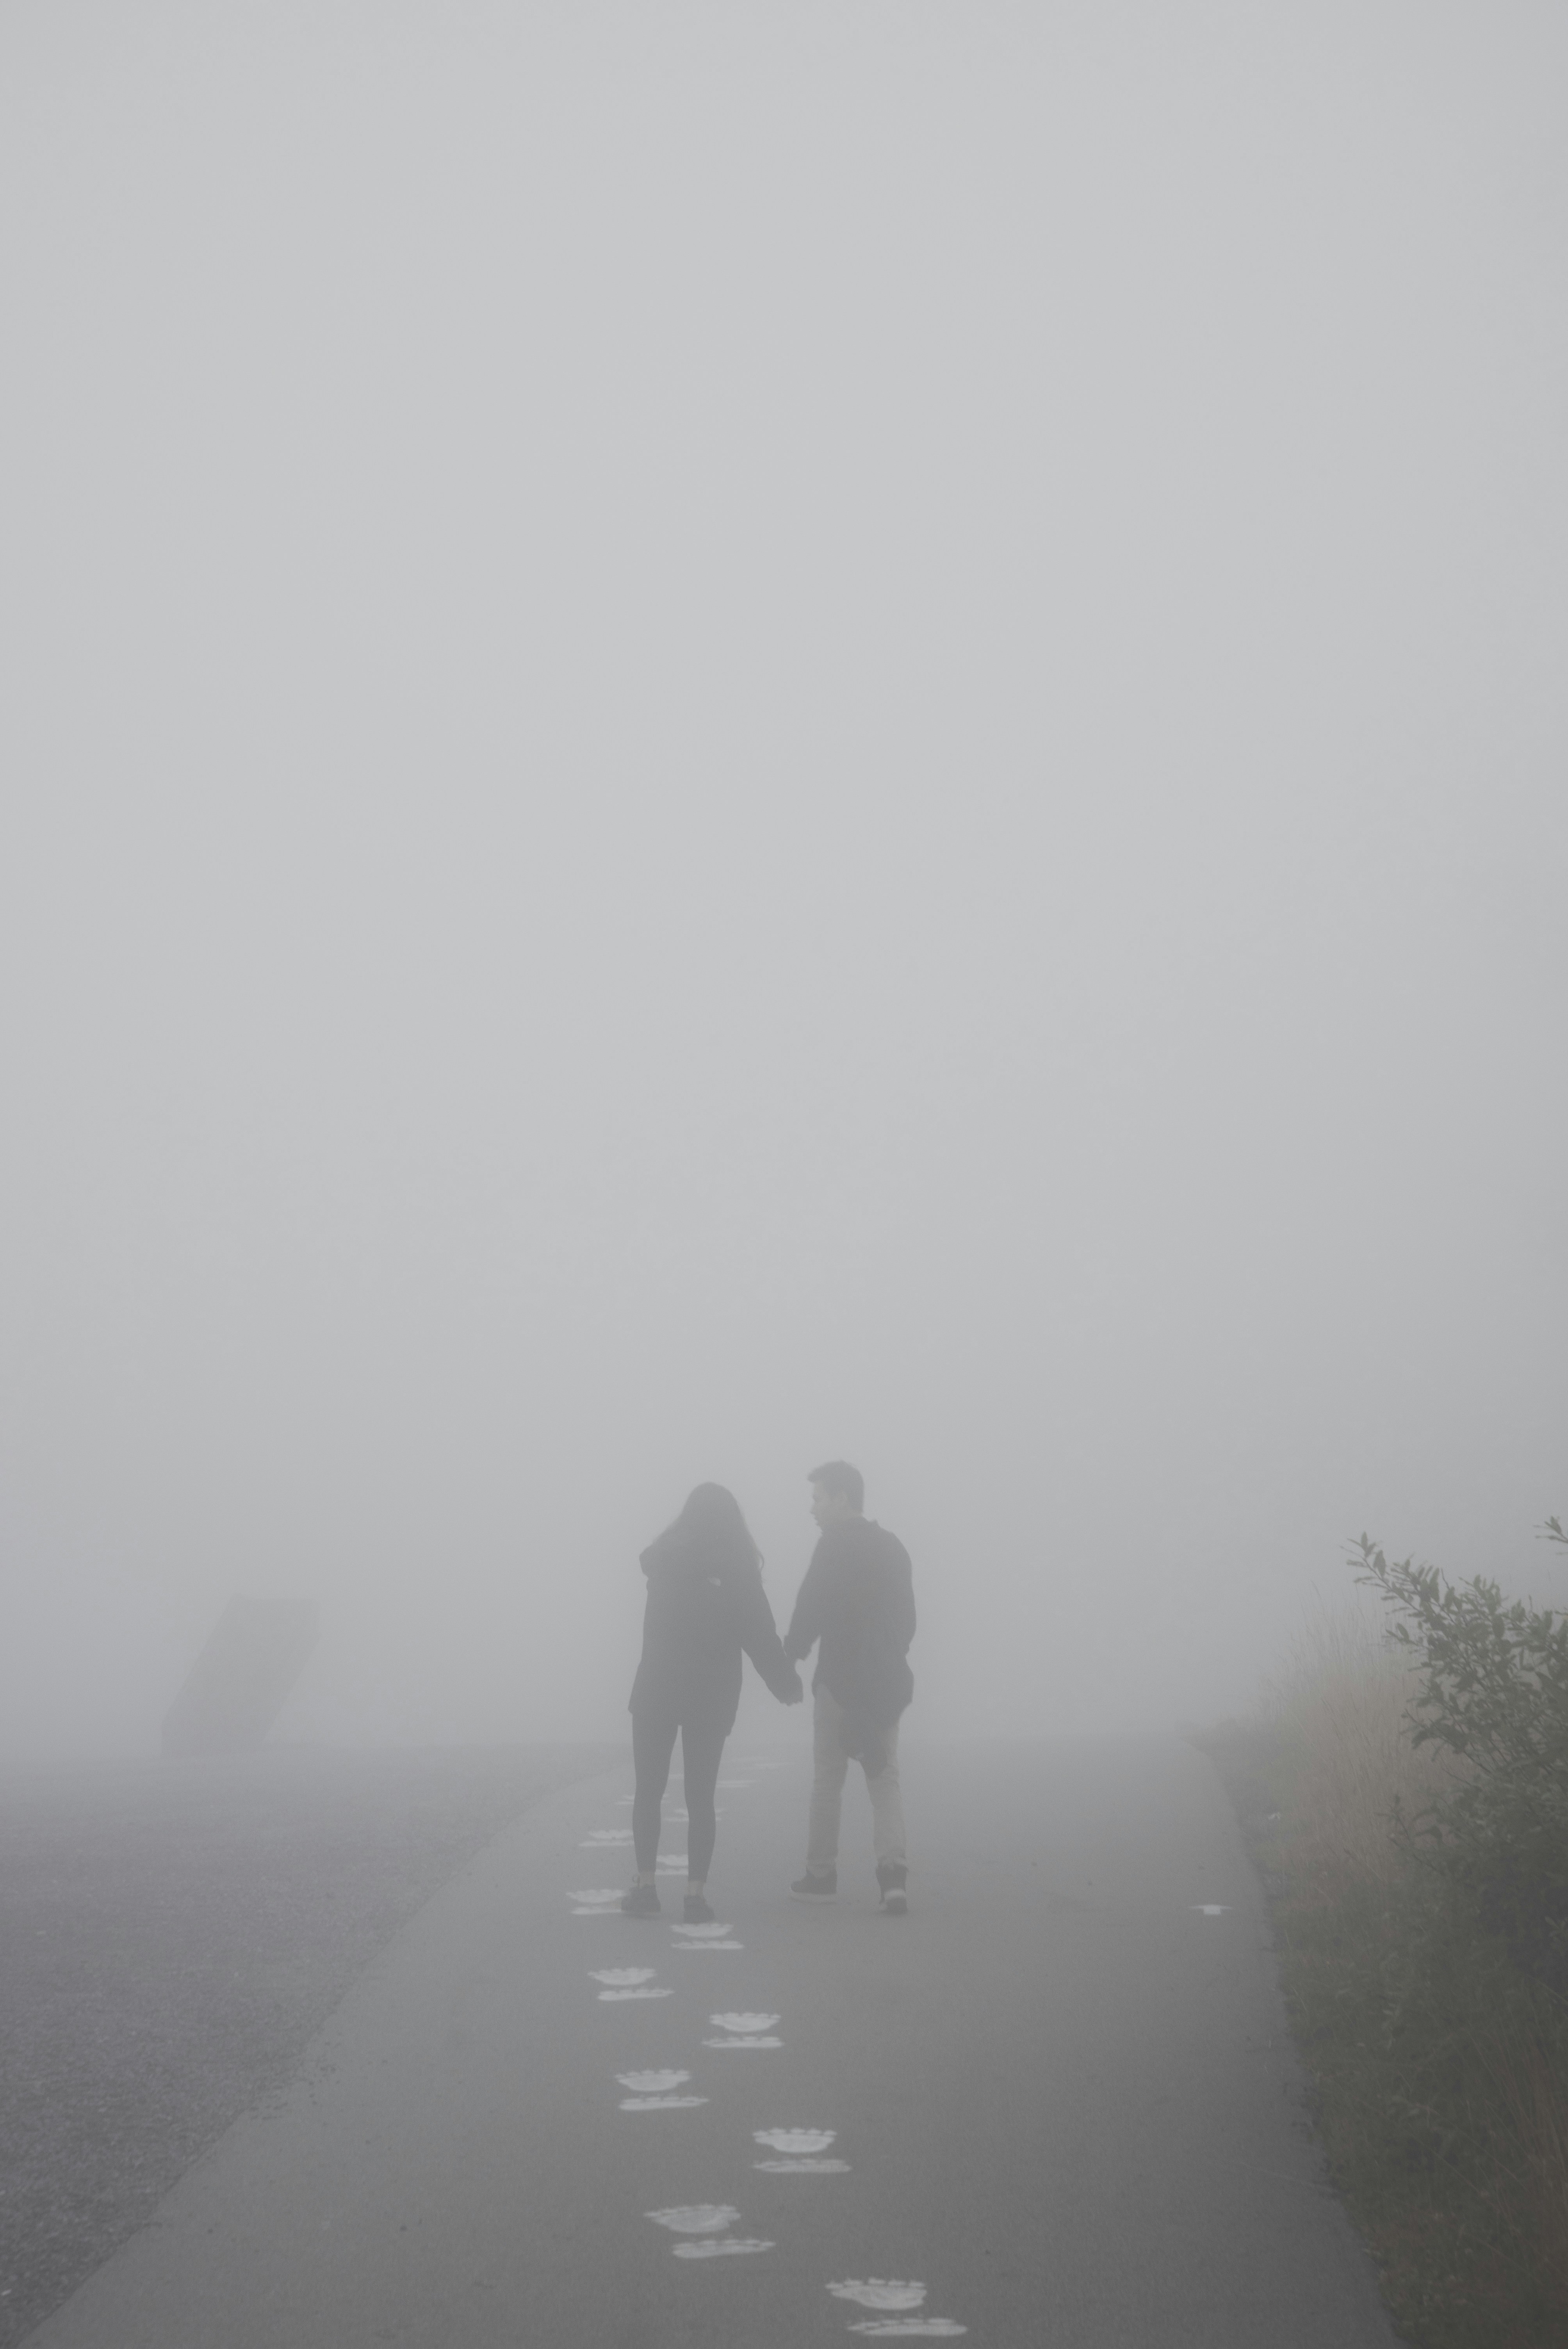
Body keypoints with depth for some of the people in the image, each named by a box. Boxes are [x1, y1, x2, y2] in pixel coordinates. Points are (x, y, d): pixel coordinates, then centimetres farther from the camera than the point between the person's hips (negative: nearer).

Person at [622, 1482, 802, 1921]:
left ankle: (647, 1886, 3)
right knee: (701, 1796, 6)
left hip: (658, 1687, 0)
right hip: (714, 1694, 0)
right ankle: (696, 1895, 0)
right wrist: (788, 1684, 4)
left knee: (650, 1789, 11)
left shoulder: (664, 1559, -4)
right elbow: (760, 1635, -6)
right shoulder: (738, 1568, -6)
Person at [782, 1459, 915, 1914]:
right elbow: (907, 1618, 15)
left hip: (841, 1680, -5)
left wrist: (791, 1655, -4)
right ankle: (892, 1871, -11)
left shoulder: (835, 1545, -9)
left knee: (829, 1776, 7)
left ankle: (821, 1873, 12)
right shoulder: (893, 1548, 12)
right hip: (887, 1681, 5)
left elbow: (811, 1609, -17)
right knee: (885, 1776, 6)